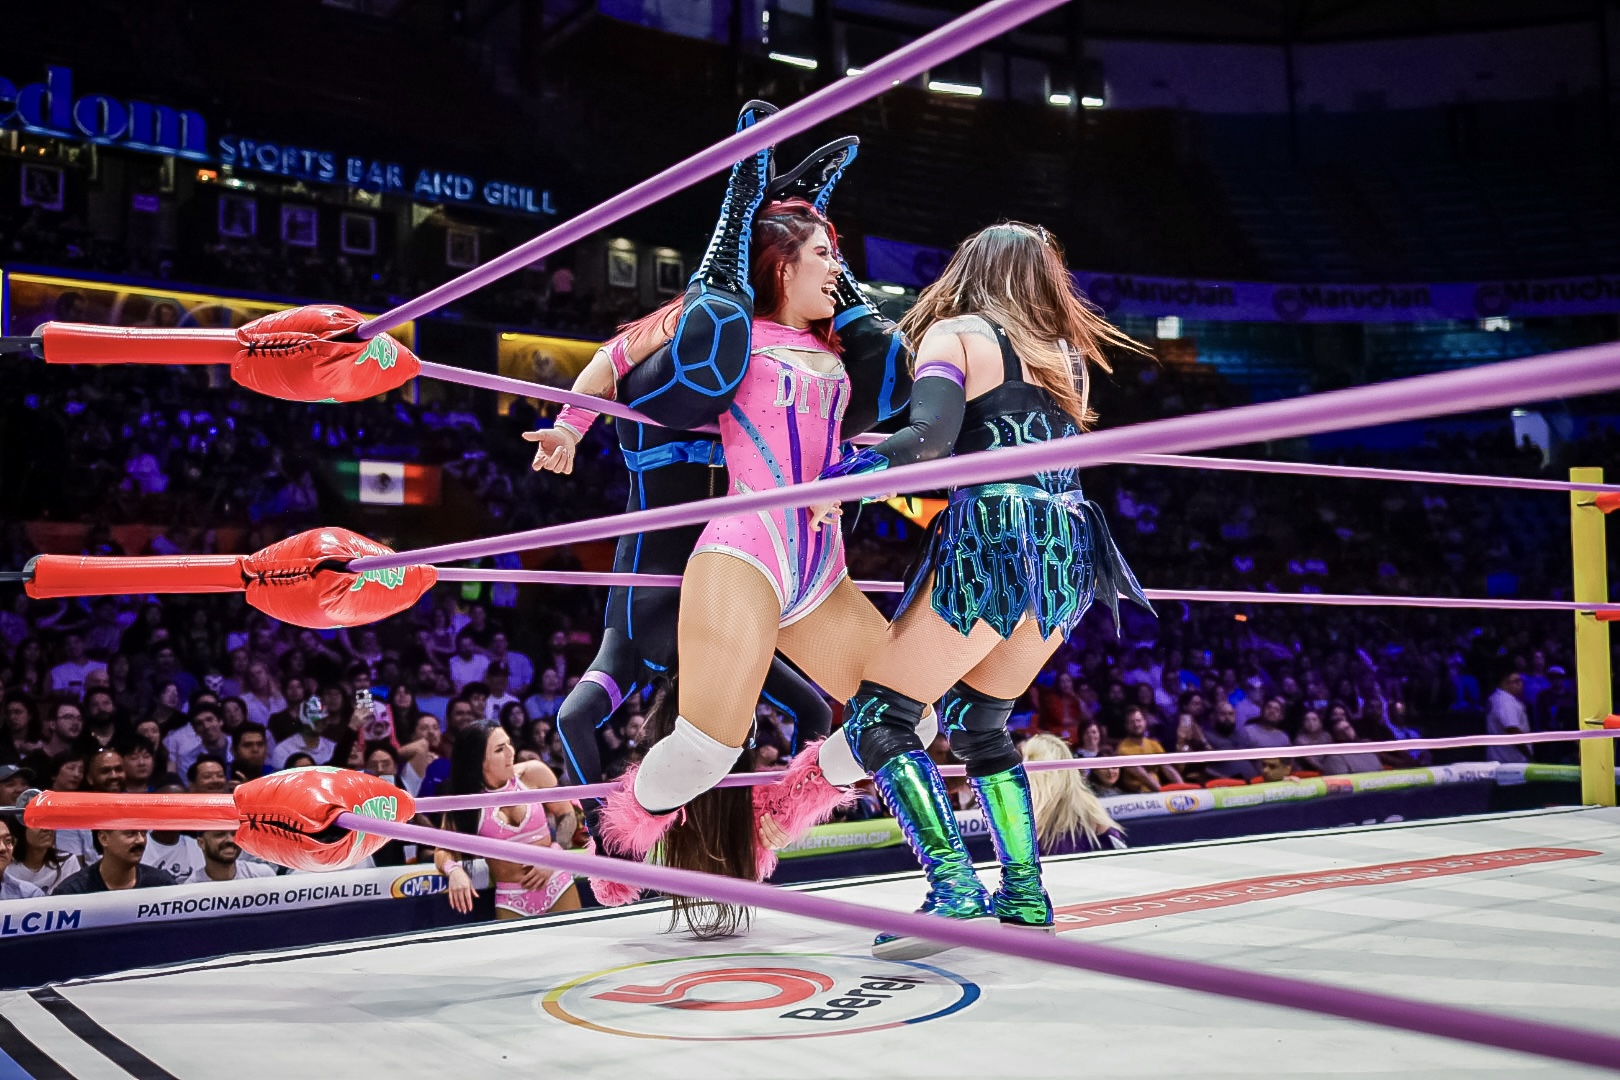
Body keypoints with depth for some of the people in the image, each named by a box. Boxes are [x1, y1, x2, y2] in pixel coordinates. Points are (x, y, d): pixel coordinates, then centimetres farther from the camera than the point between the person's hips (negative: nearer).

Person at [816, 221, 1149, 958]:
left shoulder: (956, 334, 4)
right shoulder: (1067, 355, 22)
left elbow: (930, 437, -14)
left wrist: (845, 473, -8)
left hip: (990, 546, -7)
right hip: (1069, 556, 7)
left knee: (876, 718, 1)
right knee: (978, 722, 23)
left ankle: (954, 890, -11)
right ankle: (1025, 893, 18)